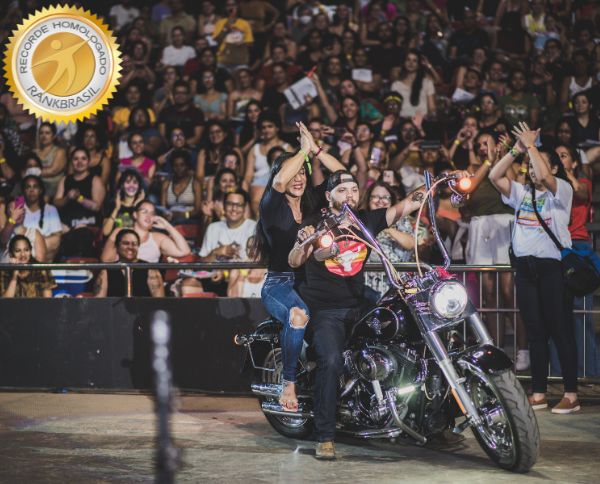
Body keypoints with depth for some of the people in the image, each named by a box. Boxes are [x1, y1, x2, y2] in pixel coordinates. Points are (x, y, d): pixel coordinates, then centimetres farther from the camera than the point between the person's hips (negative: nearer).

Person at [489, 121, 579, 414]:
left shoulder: (562, 190, -1)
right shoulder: (522, 192, 17)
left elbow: (543, 176, -21)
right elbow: (494, 176, 7)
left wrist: (531, 144, -10)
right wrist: (516, 150, 1)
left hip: (552, 266, -6)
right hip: (525, 266, 6)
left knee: (561, 331, -5)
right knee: (535, 332, 8)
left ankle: (571, 395, -2)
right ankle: (538, 394, 12)